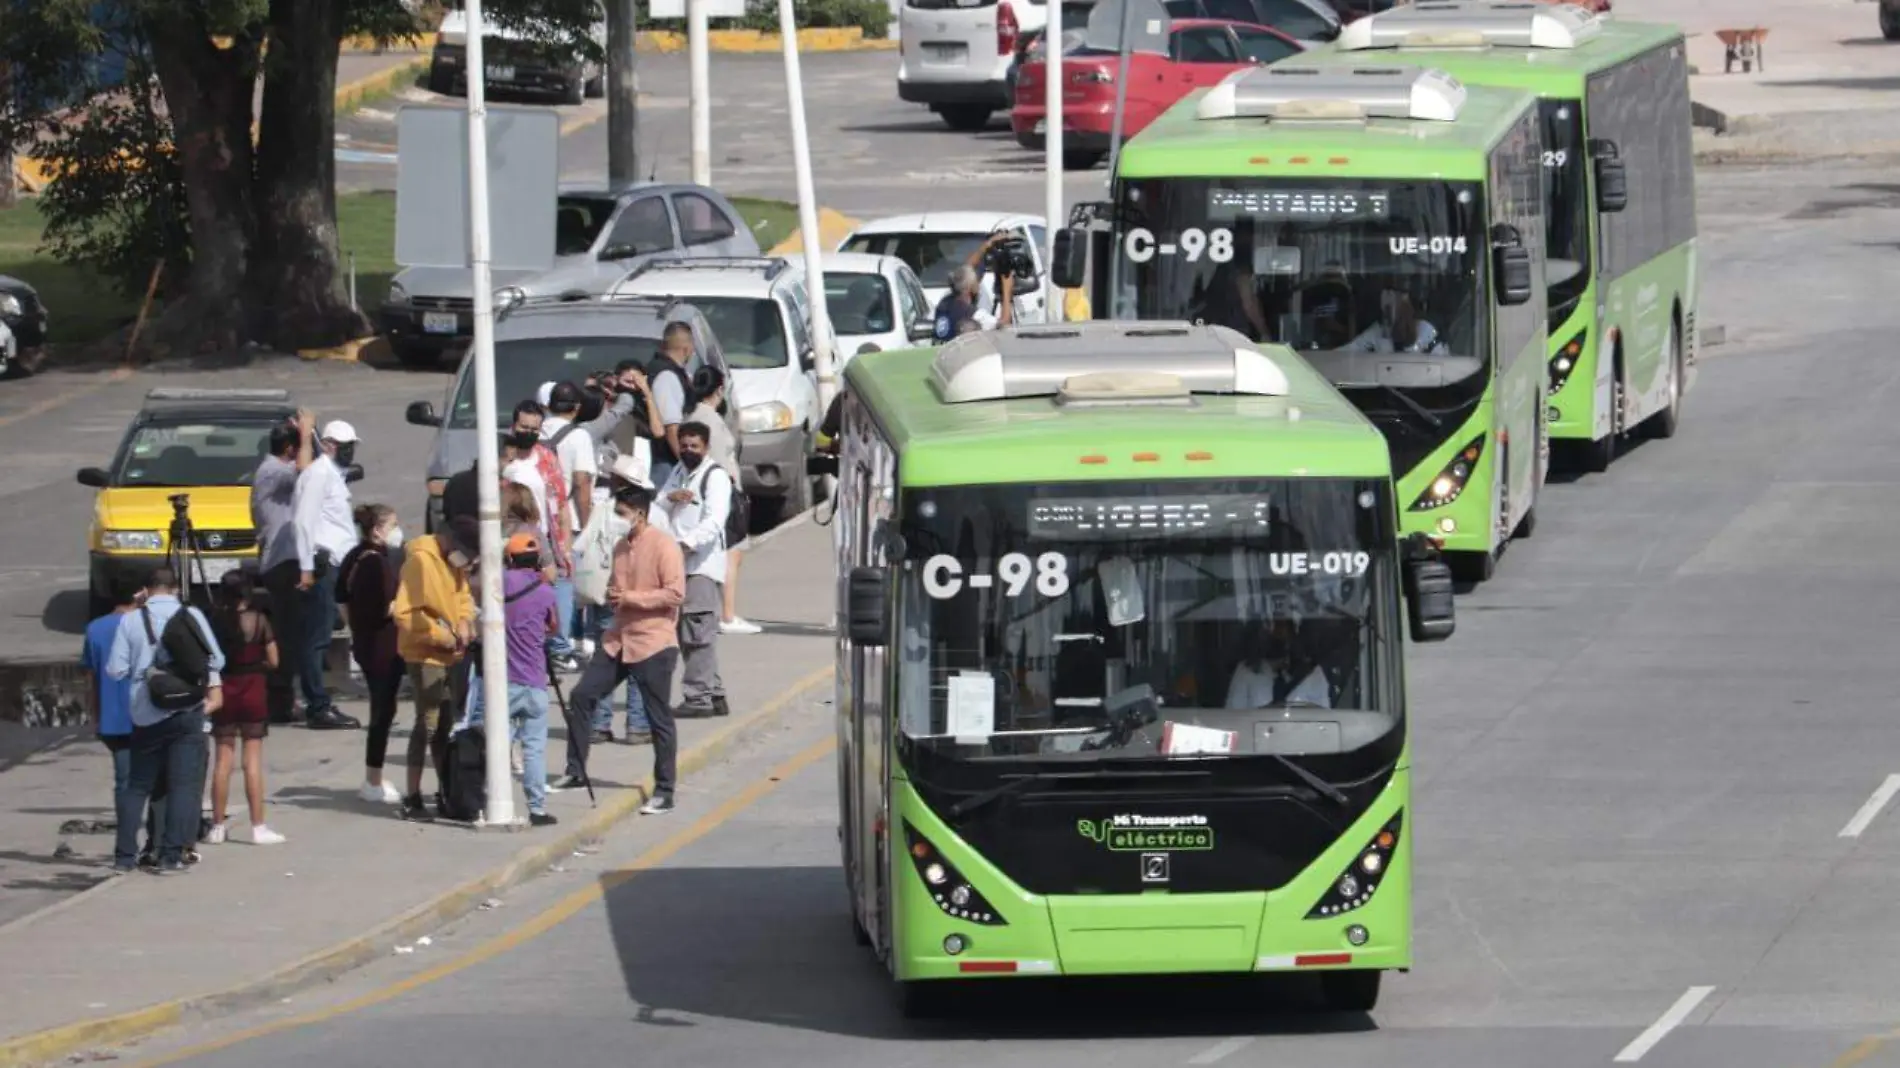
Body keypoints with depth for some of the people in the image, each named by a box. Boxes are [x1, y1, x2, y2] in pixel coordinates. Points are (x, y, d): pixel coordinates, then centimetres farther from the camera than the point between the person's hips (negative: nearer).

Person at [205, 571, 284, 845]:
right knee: (253, 760, 1)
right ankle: (258, 827, 1)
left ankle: (217, 826, 12)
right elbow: (273, 660, -6)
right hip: (253, 690, -2)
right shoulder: (259, 621, -9)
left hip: (223, 690, 2)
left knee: (224, 759, 8)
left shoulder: (215, 621, -5)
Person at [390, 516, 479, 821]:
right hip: (425, 655, -9)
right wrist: (444, 637, -20)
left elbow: (463, 596, 21)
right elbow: (405, 613, -23)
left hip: (451, 656, 9)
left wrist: (465, 621, -1)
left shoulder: (453, 561, 9)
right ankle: (412, 799, -7)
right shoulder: (421, 561, -18)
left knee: (448, 724, 13)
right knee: (428, 723, -10)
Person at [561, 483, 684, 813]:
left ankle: (664, 793, 6)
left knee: (659, 720, -1)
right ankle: (575, 771, 16)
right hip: (618, 639, 8)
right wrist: (611, 595, 3)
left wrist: (629, 598, -20)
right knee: (581, 697, 5)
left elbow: (676, 594, -20)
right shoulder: (621, 548, 13)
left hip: (652, 645, -8)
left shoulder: (663, 547, -13)